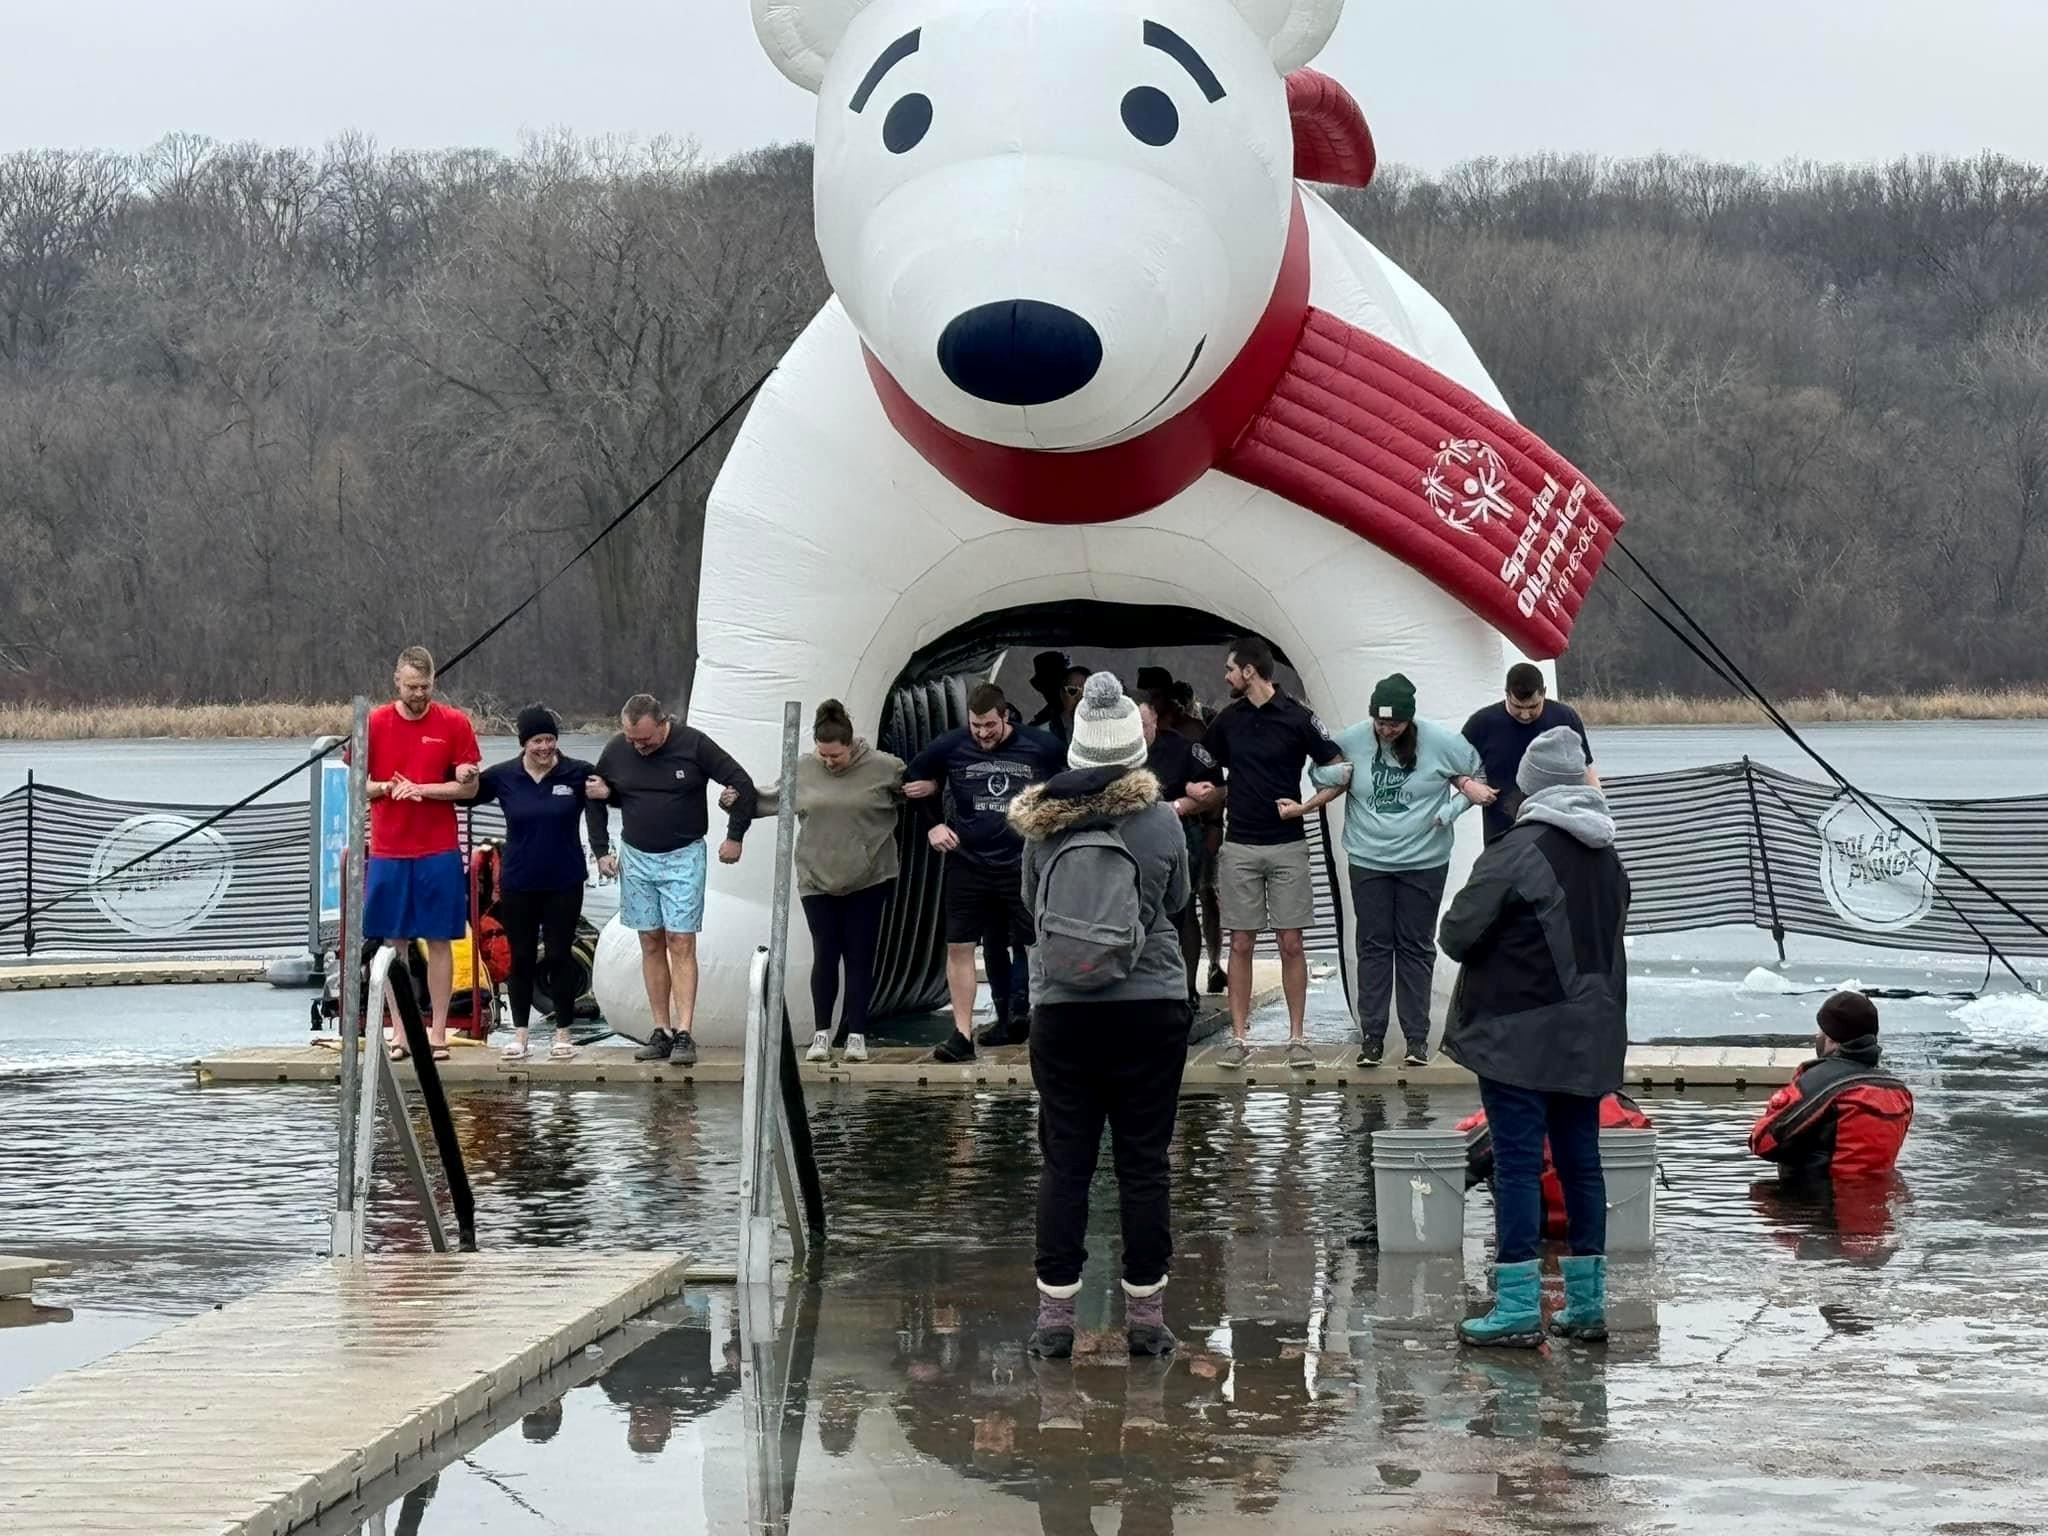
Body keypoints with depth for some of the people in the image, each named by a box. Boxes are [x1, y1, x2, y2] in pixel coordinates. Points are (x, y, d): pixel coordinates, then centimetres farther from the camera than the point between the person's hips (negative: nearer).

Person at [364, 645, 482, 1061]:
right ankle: (401, 1034, 8)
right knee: (393, 942, 3)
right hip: (387, 851, 1)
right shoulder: (374, 724, 3)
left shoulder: (455, 724, 0)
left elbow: (469, 787, 0)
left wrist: (421, 789, -12)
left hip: (439, 851, -1)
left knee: (439, 941, 1)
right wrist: (389, 787, -12)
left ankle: (437, 1032, 6)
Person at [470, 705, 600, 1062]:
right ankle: (519, 1035, 17)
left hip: (564, 883, -1)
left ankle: (563, 1034, 15)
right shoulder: (502, 776, -3)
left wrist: (601, 793, -16)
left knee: (559, 956, 4)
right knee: (521, 958, 8)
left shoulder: (577, 773, -6)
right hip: (518, 884, 1)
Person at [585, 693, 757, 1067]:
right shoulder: (616, 751, -1)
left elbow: (742, 784, -4)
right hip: (635, 858, 4)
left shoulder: (693, 745, -11)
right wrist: (601, 850, 9)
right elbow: (594, 800, 14)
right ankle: (662, 1032, 7)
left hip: (683, 858, -4)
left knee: (681, 944, -8)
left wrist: (735, 837, -4)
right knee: (651, 944, 4)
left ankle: (684, 1034, -12)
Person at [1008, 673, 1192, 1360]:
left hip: (1060, 1012, 1)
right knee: (1144, 1163, 5)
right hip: (1150, 1008, -1)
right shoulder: (1160, 821, -6)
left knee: (1064, 1163, 6)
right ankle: (1146, 1317, 8)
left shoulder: (1042, 824, -2)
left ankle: (1054, 1316, 7)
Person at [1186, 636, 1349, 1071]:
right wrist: (1201, 792, -1)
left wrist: (1306, 806, -12)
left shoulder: (1297, 717, -5)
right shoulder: (1226, 721, 7)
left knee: (1291, 943, 0)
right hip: (1239, 847, 3)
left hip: (1287, 845, -3)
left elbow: (1341, 771, -3)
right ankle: (1238, 1038, 7)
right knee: (1241, 943, 3)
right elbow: (1213, 775, 20)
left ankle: (1296, 1037, 6)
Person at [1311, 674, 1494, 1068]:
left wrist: (1450, 811, -10)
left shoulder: (1440, 741, -10)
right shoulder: (1350, 741, -6)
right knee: (1373, 947, 3)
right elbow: (1318, 774, 9)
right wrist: (1339, 776, -12)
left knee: (1416, 947, 6)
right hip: (1368, 861, 1)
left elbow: (1481, 778, 0)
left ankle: (1417, 1037, 11)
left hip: (1424, 862, -1)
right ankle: (1371, 1036, 8)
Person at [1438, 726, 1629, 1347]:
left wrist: (1501, 944, 6)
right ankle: (1586, 1303, 17)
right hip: (1590, 1036, 7)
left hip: (1521, 1038, -7)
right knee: (1581, 1160, 12)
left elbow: (1456, 934, -13)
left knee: (1518, 1162, -5)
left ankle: (1518, 1308, -7)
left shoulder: (1518, 852, -15)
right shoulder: (1607, 857, 10)